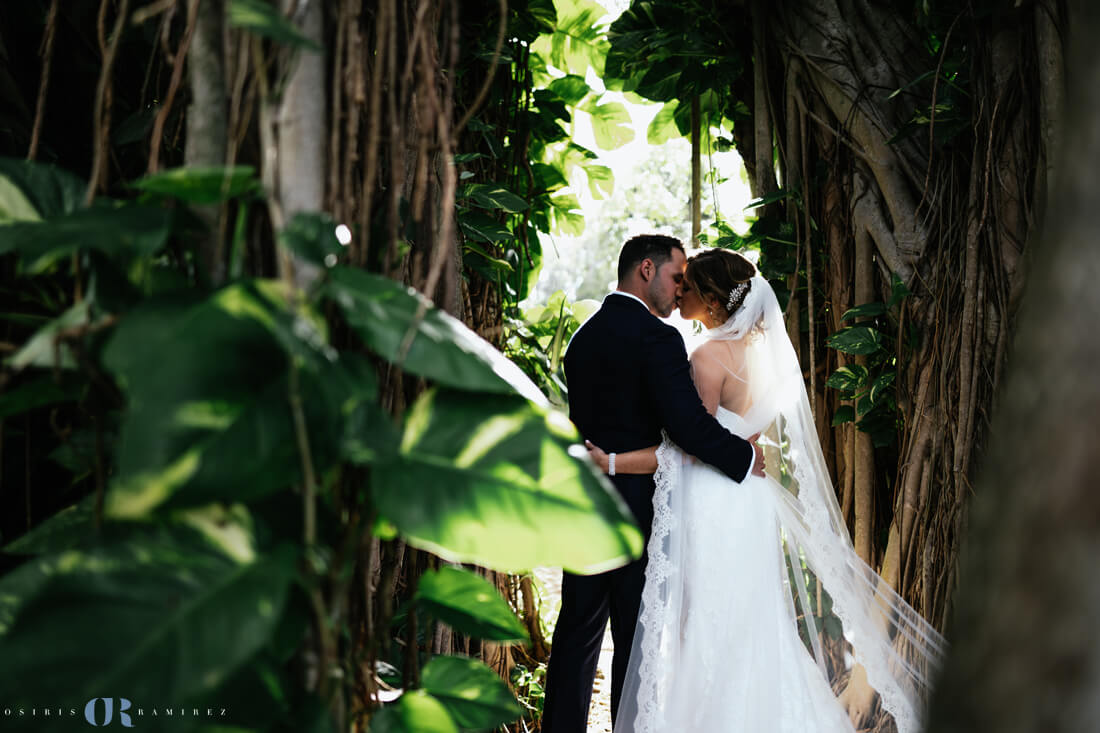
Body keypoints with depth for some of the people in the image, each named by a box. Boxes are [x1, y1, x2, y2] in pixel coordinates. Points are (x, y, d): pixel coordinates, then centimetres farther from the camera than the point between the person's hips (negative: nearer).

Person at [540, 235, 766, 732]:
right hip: (636, 507, -7)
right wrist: (747, 457, -9)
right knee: (636, 637, 2)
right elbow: (689, 424, -21)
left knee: (577, 629, 13)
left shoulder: (585, 335, 11)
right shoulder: (656, 337, -14)